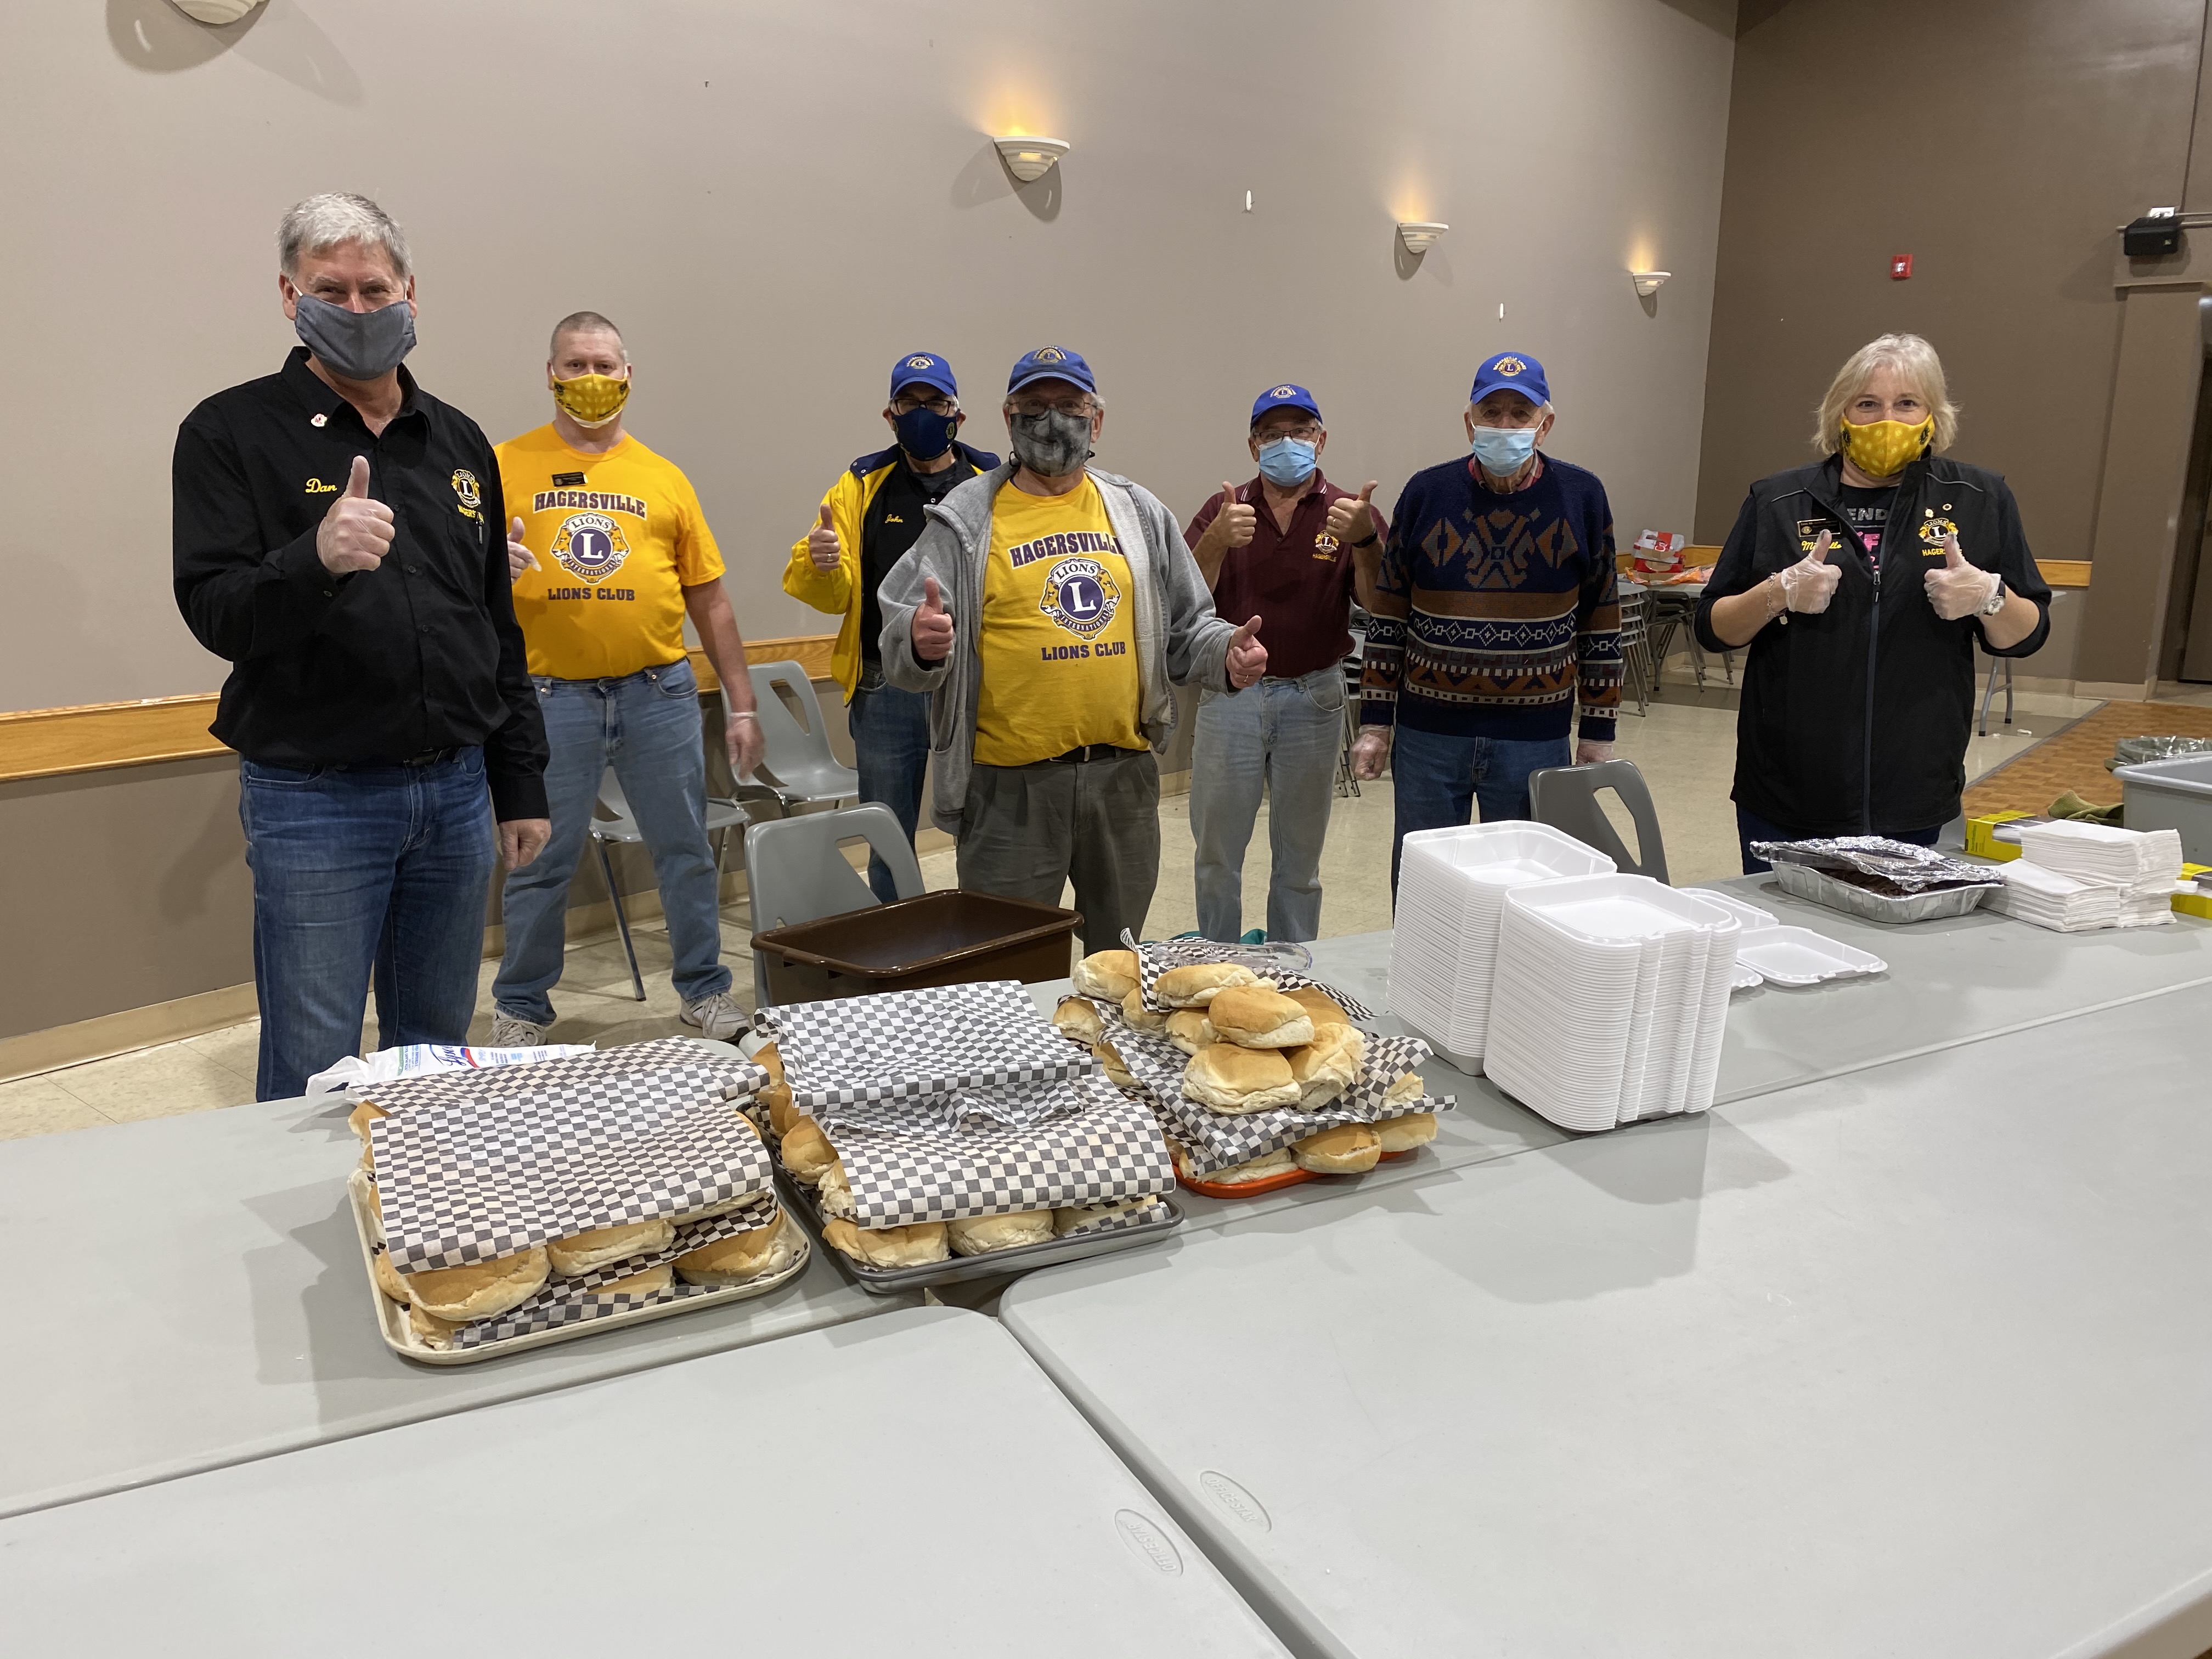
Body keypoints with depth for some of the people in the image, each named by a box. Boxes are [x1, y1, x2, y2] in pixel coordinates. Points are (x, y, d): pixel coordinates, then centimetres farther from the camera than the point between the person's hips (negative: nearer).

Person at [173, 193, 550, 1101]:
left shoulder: (459, 442, 12)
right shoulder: (231, 432, -2)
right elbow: (214, 614, -10)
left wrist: (521, 784, 13)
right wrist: (315, 560, -31)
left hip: (456, 791, 5)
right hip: (314, 801, -4)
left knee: (439, 1054, 15)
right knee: (313, 1075, 1)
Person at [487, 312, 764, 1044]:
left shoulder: (663, 477, 9)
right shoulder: (505, 467, 5)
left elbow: (710, 601, 10)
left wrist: (742, 704, 8)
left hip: (659, 692, 2)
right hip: (552, 695, -1)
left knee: (687, 850, 10)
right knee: (540, 861, 7)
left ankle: (704, 988, 27)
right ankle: (520, 1007, 24)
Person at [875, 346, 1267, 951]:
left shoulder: (1140, 512, 10)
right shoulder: (965, 520, -1)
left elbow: (1185, 627, 15)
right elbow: (901, 644, -5)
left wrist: (1225, 654, -6)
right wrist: (921, 644, -27)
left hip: (1124, 772, 4)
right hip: (1011, 783, -3)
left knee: (1121, 964, 18)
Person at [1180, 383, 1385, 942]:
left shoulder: (1350, 512, 1)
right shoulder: (1225, 508, 2)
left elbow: (1380, 604, -11)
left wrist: (1365, 539, -30)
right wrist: (1217, 541, -27)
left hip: (1314, 696, 0)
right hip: (1230, 693, 0)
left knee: (1299, 858, 13)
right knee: (1217, 853, 7)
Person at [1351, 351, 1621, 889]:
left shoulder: (1581, 496, 1)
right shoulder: (1426, 493, 0)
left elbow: (1601, 622, 5)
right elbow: (1388, 617, 4)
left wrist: (1599, 732, 4)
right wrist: (1375, 722, 1)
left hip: (1536, 738, 0)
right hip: (1428, 733, 0)